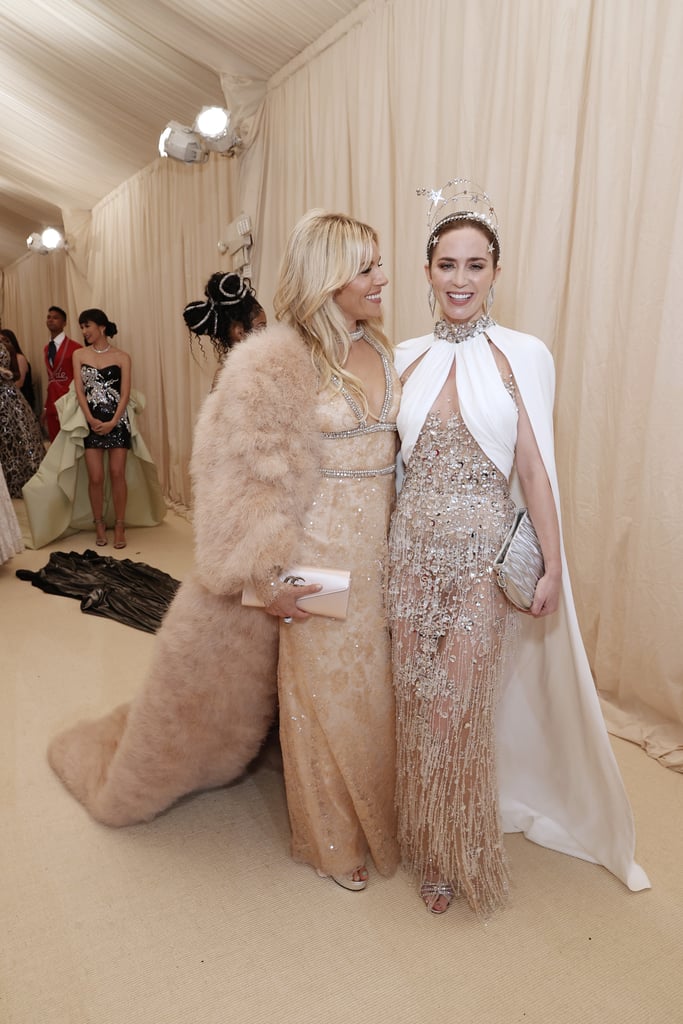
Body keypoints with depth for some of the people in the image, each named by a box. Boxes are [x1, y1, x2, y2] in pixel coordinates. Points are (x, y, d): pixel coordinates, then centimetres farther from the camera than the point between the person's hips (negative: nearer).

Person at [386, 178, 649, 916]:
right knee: (417, 705, 11)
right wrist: (385, 547, 7)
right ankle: (427, 849, 37)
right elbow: (389, 460, 9)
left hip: (483, 554, -2)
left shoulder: (523, 356, -3)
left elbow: (533, 467, -2)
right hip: (414, 548, 3)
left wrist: (553, 565, -4)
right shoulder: (406, 358, 5)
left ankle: (461, 858, 32)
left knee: (458, 709, 4)